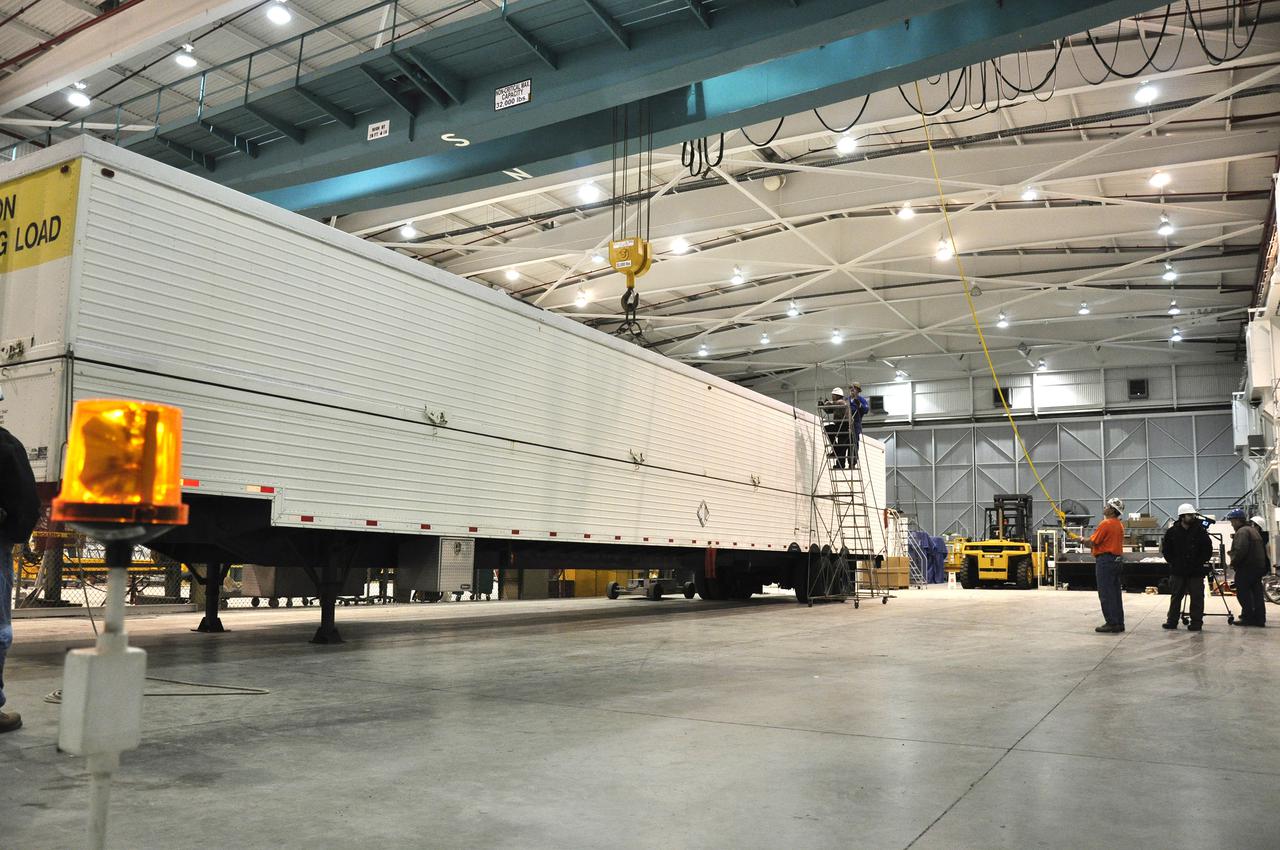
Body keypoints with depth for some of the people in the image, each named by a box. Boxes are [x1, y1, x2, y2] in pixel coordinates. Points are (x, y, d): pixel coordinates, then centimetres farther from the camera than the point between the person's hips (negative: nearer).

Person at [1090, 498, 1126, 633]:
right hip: (1116, 560, 9)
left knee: (1106, 594, -5)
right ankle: (1119, 623, 16)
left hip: (1105, 560, -9)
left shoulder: (1105, 524, -15)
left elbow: (1093, 542, -15)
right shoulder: (1119, 525, 14)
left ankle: (1111, 623, -5)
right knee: (1115, 593, 13)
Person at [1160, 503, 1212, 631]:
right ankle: (1172, 621, 17)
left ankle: (1196, 622, 9)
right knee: (1175, 597, 10)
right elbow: (1165, 549, 9)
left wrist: (1200, 562, -6)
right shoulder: (1172, 532, 0)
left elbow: (1208, 549, -1)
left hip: (1196, 572, -2)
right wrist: (1172, 562, 1)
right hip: (1177, 571, 2)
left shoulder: (1200, 531, -5)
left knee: (1197, 598, 2)